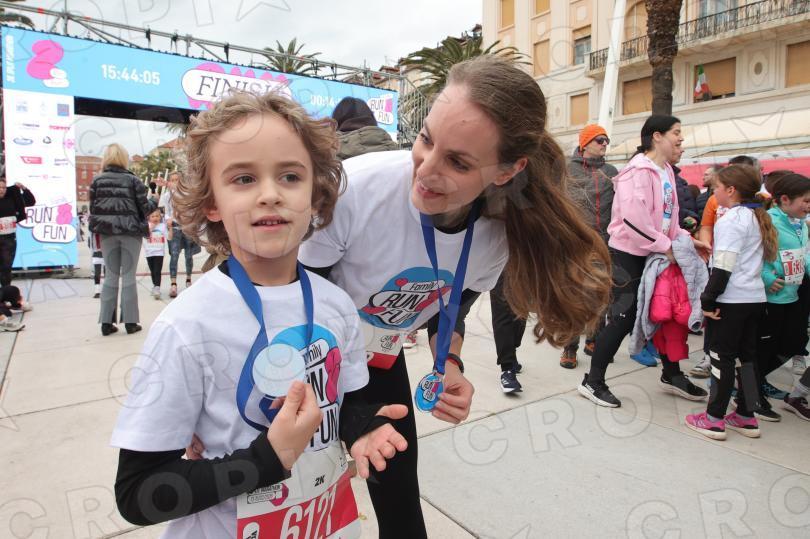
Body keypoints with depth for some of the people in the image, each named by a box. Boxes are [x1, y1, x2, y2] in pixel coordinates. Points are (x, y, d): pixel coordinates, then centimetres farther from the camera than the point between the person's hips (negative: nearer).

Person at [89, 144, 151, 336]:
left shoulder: (97, 180, 4)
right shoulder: (133, 180, -3)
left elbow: (93, 208, 4)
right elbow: (144, 208, -4)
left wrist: (96, 230, 11)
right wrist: (154, 201, 15)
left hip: (107, 232, 3)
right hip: (130, 231, -2)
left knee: (110, 275, 9)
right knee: (128, 275, 2)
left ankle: (106, 322, 11)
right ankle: (130, 322, 5)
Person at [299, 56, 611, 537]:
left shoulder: (499, 235, -19)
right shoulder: (355, 187, -34)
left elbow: (450, 308, 1)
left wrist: (449, 366, -19)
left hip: (382, 360, 3)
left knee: (399, 495, 13)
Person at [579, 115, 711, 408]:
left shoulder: (666, 171, 14)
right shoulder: (640, 170, -15)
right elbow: (633, 217, -26)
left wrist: (687, 240, 9)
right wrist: (665, 246, -19)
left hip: (653, 255, 9)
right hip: (628, 255, -9)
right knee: (624, 318, -7)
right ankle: (592, 382, 5)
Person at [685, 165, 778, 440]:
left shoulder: (731, 219, -13)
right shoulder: (759, 217, 13)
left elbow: (724, 266, -20)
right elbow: (763, 257, 19)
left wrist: (708, 300, -16)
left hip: (732, 300, -8)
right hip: (756, 298, 8)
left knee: (722, 356, -2)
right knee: (748, 356, 14)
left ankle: (714, 419, 6)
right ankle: (746, 417, 22)